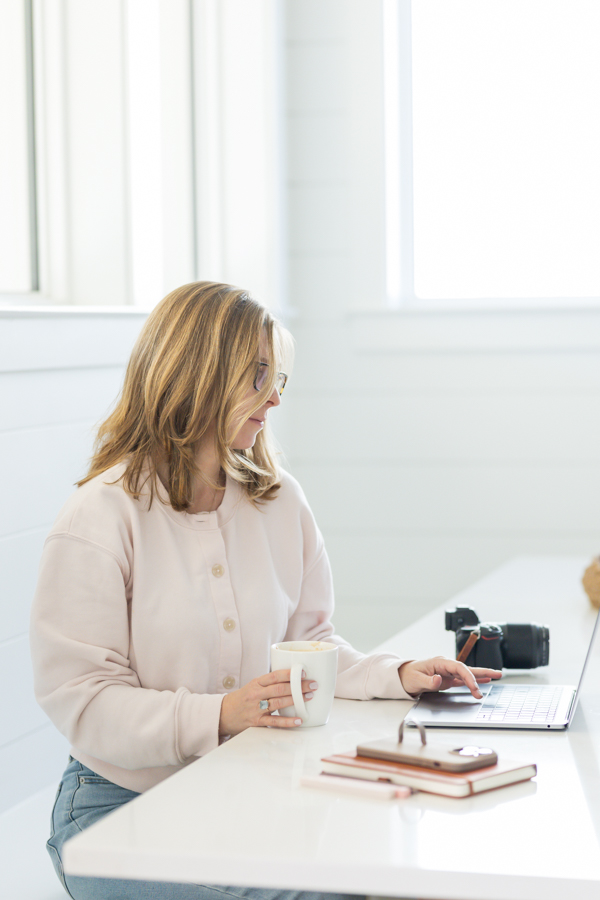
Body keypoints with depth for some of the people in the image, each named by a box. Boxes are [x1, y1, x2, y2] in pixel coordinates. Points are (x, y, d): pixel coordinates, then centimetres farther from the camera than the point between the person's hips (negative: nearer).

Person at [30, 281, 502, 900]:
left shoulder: (281, 504, 10)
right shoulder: (97, 522, -10)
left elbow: (308, 643, 14)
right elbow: (82, 700, -14)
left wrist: (395, 675, -5)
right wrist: (218, 715, -25)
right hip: (127, 803, -5)